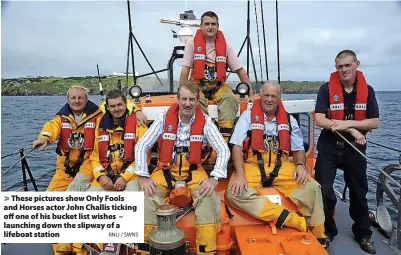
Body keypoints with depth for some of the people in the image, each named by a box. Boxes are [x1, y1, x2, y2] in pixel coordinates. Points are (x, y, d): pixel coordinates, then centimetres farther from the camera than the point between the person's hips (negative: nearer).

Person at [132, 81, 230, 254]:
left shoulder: (205, 122, -5)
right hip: (165, 170, 1)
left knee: (208, 196, -27)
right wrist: (143, 177, -16)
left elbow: (224, 150, -9)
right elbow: (141, 146, -6)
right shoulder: (164, 118, -5)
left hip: (193, 171, 0)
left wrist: (214, 178, -23)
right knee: (148, 197, -25)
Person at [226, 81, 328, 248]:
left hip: (282, 167, 3)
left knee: (312, 187, -20)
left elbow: (298, 149, 15)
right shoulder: (248, 116, 2)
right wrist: (240, 175, -20)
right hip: (252, 166, -2)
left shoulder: (289, 120, 11)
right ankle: (297, 221, -35)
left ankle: (318, 236, 2)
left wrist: (300, 165, -8)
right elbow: (237, 147, -6)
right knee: (235, 193, -31)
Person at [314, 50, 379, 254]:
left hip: (355, 148, 3)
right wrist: (351, 130, -21)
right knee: (323, 191, -4)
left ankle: (363, 234, 36)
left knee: (359, 192, 16)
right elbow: (319, 120, -15)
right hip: (329, 147, -2)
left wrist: (347, 123, -20)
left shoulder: (367, 91, 0)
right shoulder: (326, 89, -8)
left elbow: (374, 122, -4)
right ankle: (327, 231, 20)